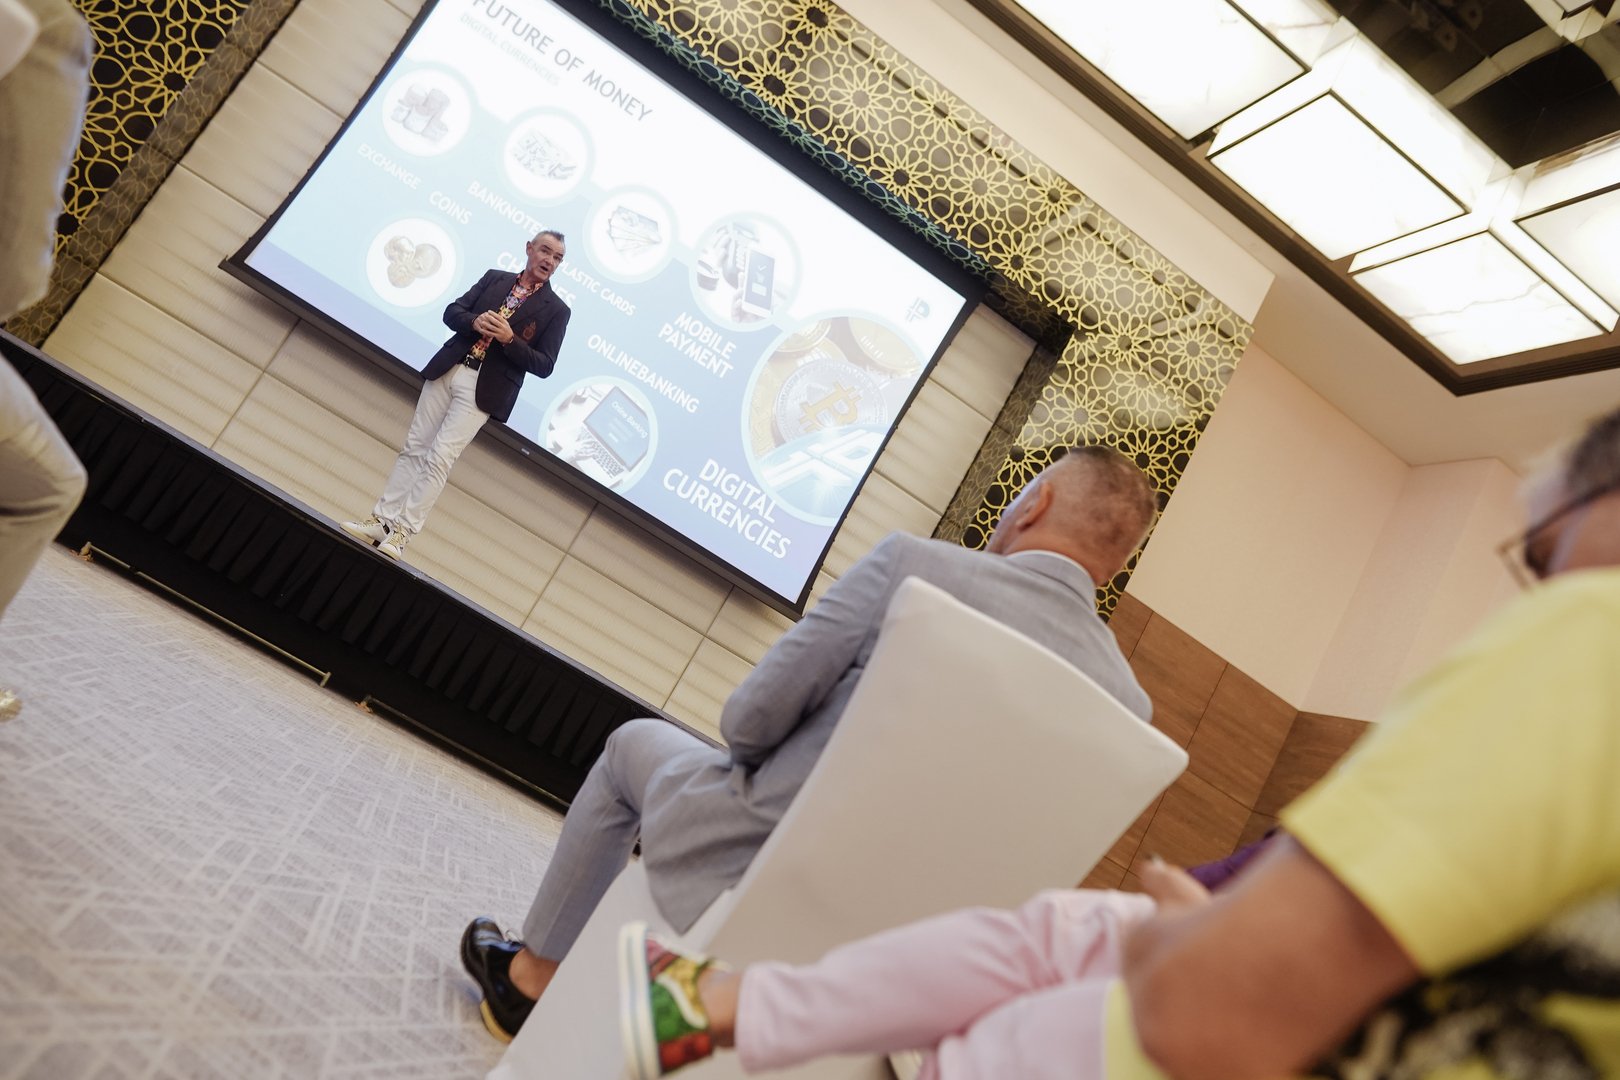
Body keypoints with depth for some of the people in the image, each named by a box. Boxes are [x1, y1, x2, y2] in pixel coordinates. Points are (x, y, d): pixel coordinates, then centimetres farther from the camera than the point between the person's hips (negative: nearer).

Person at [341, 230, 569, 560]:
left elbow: (544, 366, -3)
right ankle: (381, 520, 10)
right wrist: (475, 322, -12)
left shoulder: (556, 310, 1)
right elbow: (451, 312, 10)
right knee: (414, 448, 4)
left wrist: (510, 339, -18)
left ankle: (401, 532, -6)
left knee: (439, 457, -11)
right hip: (448, 370, 4)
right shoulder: (493, 278, 13)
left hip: (483, 389, -4)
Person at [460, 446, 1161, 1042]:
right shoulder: (1125, 705, -7)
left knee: (632, 745, 25)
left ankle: (529, 978, 39)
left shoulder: (917, 563, -21)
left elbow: (748, 720, -17)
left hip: (740, 875, -5)